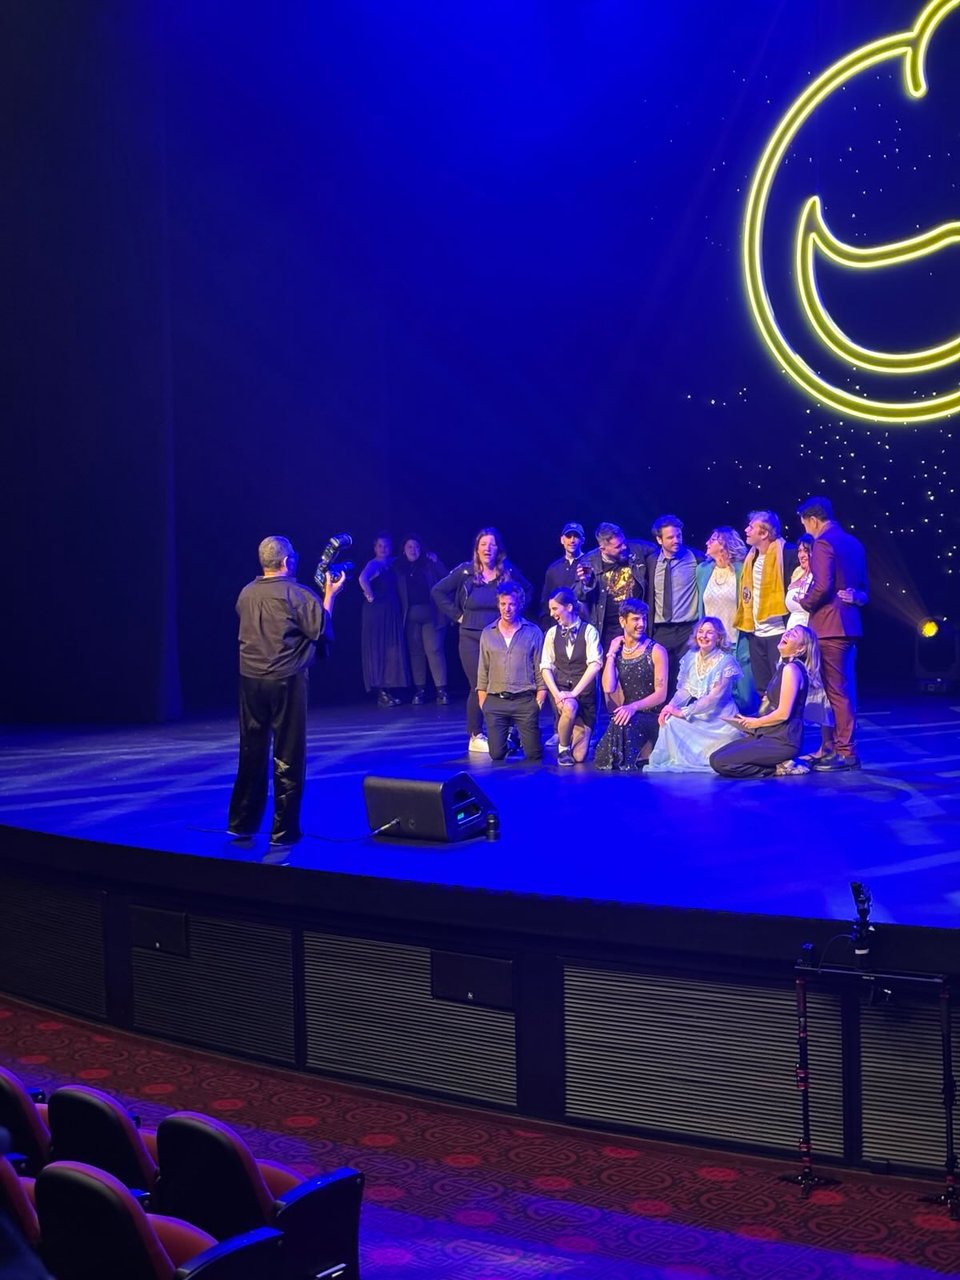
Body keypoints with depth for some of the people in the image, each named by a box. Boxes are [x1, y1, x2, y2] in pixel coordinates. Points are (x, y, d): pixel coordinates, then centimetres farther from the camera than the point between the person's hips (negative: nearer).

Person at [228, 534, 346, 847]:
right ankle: (284, 830, 5)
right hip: (286, 681, -5)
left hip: (251, 680, 5)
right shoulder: (297, 594, -12)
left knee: (252, 751, 14)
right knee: (288, 756, 2)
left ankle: (242, 822, 20)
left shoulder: (246, 593, 4)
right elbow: (322, 630, -8)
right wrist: (329, 596, 1)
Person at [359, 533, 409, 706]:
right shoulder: (373, 564, -9)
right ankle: (380, 693, -4)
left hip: (392, 613, 8)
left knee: (391, 651, 7)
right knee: (377, 651, -5)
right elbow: (362, 578, -28)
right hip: (376, 612, -8)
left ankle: (387, 691, 12)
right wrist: (370, 596, -19)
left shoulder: (391, 564, 15)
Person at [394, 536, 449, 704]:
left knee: (434, 650, -5)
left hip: (431, 614, -1)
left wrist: (436, 563, -8)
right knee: (415, 651, 5)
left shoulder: (429, 564, 4)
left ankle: (441, 690, -4)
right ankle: (419, 690, 10)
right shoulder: (398, 567, 6)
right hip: (410, 616, 2)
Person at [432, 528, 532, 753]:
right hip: (472, 637, -2)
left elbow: (527, 590, 18)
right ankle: (475, 737, 4)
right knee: (478, 686, -5)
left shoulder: (508, 572, 2)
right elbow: (438, 592, 2)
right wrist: (458, 616, -1)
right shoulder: (465, 571, -3)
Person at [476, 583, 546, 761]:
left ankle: (521, 735, 30)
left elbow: (540, 668, 2)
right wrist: (482, 701, 5)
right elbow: (483, 671, 10)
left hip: (525, 701, -2)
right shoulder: (487, 633, 7)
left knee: (533, 754, -2)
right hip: (495, 701, 2)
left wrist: (540, 698, -5)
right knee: (497, 754, 1)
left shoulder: (533, 632, 0)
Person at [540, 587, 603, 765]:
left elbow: (595, 665, -14)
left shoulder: (589, 631, -6)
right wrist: (556, 694, -14)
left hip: (584, 693, -1)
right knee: (569, 707, -38)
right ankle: (563, 748, -11)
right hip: (560, 689, 1)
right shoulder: (552, 633, 5)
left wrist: (574, 692, -21)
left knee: (579, 756, -2)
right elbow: (546, 667, 2)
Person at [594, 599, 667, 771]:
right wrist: (611, 654, -4)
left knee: (627, 723, -36)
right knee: (603, 761, -19)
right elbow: (608, 688, -6)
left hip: (652, 717, -3)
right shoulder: (617, 650, 8)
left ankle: (627, 763, -11)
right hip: (628, 714, 4)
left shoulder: (656, 651, -5)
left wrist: (633, 707, -25)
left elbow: (661, 694, -11)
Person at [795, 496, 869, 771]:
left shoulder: (823, 543, -12)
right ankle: (840, 745, 19)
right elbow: (864, 586, 19)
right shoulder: (853, 542, 16)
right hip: (850, 624, 9)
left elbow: (822, 586, -21)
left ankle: (845, 752, -4)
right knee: (845, 689, 12)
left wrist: (804, 603, -5)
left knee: (837, 691, -6)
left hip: (830, 626, -9)